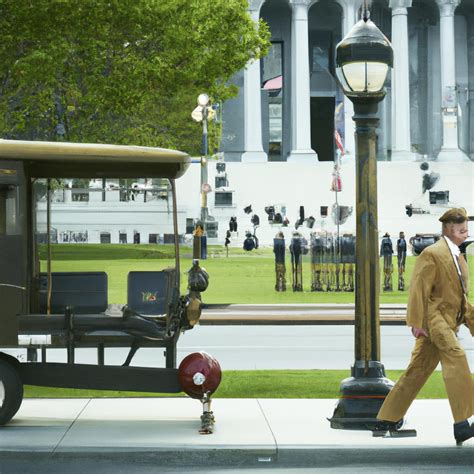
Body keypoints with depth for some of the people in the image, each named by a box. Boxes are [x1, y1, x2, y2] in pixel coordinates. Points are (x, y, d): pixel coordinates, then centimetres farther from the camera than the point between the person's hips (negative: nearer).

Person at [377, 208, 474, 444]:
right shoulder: (432, 254, -9)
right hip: (433, 316, -9)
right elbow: (419, 289, -14)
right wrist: (416, 322, -18)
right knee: (455, 354, -26)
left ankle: (389, 417, 20)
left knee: (418, 370, 11)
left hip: (449, 321, 9)